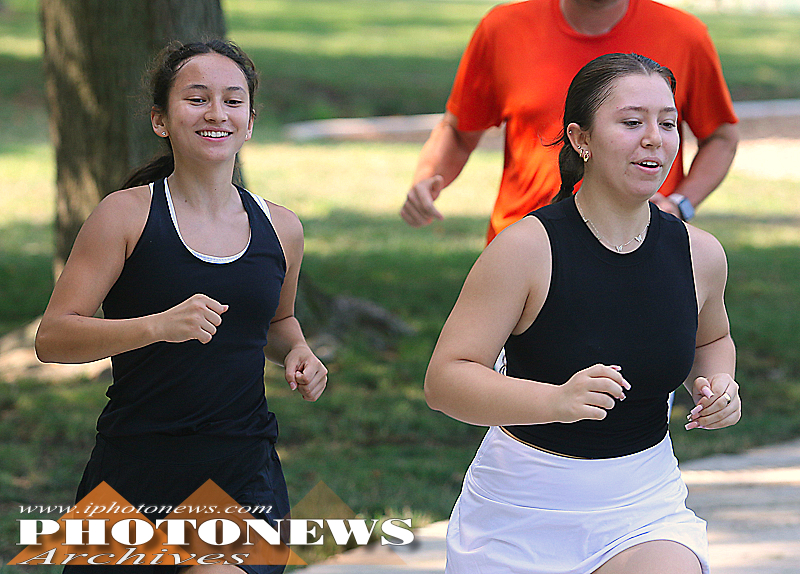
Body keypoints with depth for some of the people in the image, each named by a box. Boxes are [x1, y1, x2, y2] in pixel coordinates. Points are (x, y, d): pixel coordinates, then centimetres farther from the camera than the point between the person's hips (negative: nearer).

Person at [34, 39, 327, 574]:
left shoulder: (281, 229, 7)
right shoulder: (126, 215, -5)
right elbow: (52, 338, -11)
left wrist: (296, 352, 5)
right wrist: (159, 325, -24)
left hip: (246, 475, 3)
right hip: (138, 466, -2)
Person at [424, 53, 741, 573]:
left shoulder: (700, 254, -1)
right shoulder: (526, 247, -15)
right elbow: (444, 380, -19)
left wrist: (716, 385, -2)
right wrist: (555, 400, -34)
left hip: (644, 507, 2)